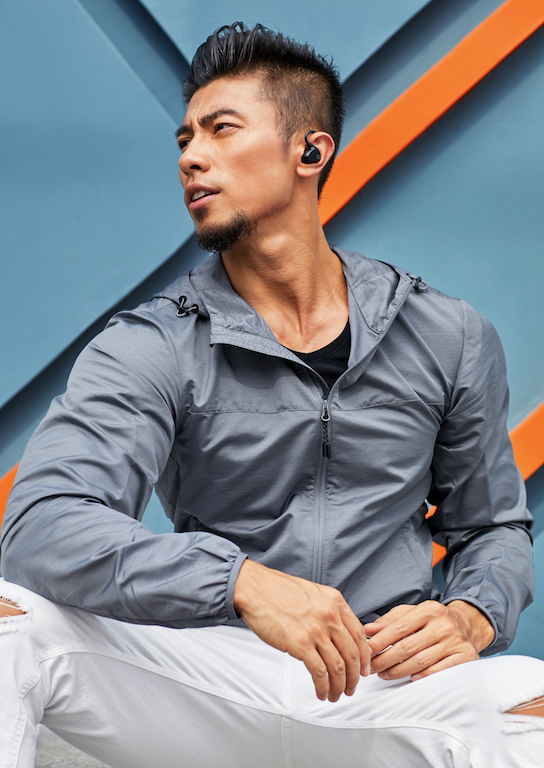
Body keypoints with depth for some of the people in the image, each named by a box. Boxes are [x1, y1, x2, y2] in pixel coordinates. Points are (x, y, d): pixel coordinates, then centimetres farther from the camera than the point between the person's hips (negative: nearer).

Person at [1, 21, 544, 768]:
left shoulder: (451, 339, 6)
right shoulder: (148, 350, -2)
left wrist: (471, 617, -8)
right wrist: (243, 581, -32)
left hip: (389, 689, 1)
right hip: (209, 686, 0)